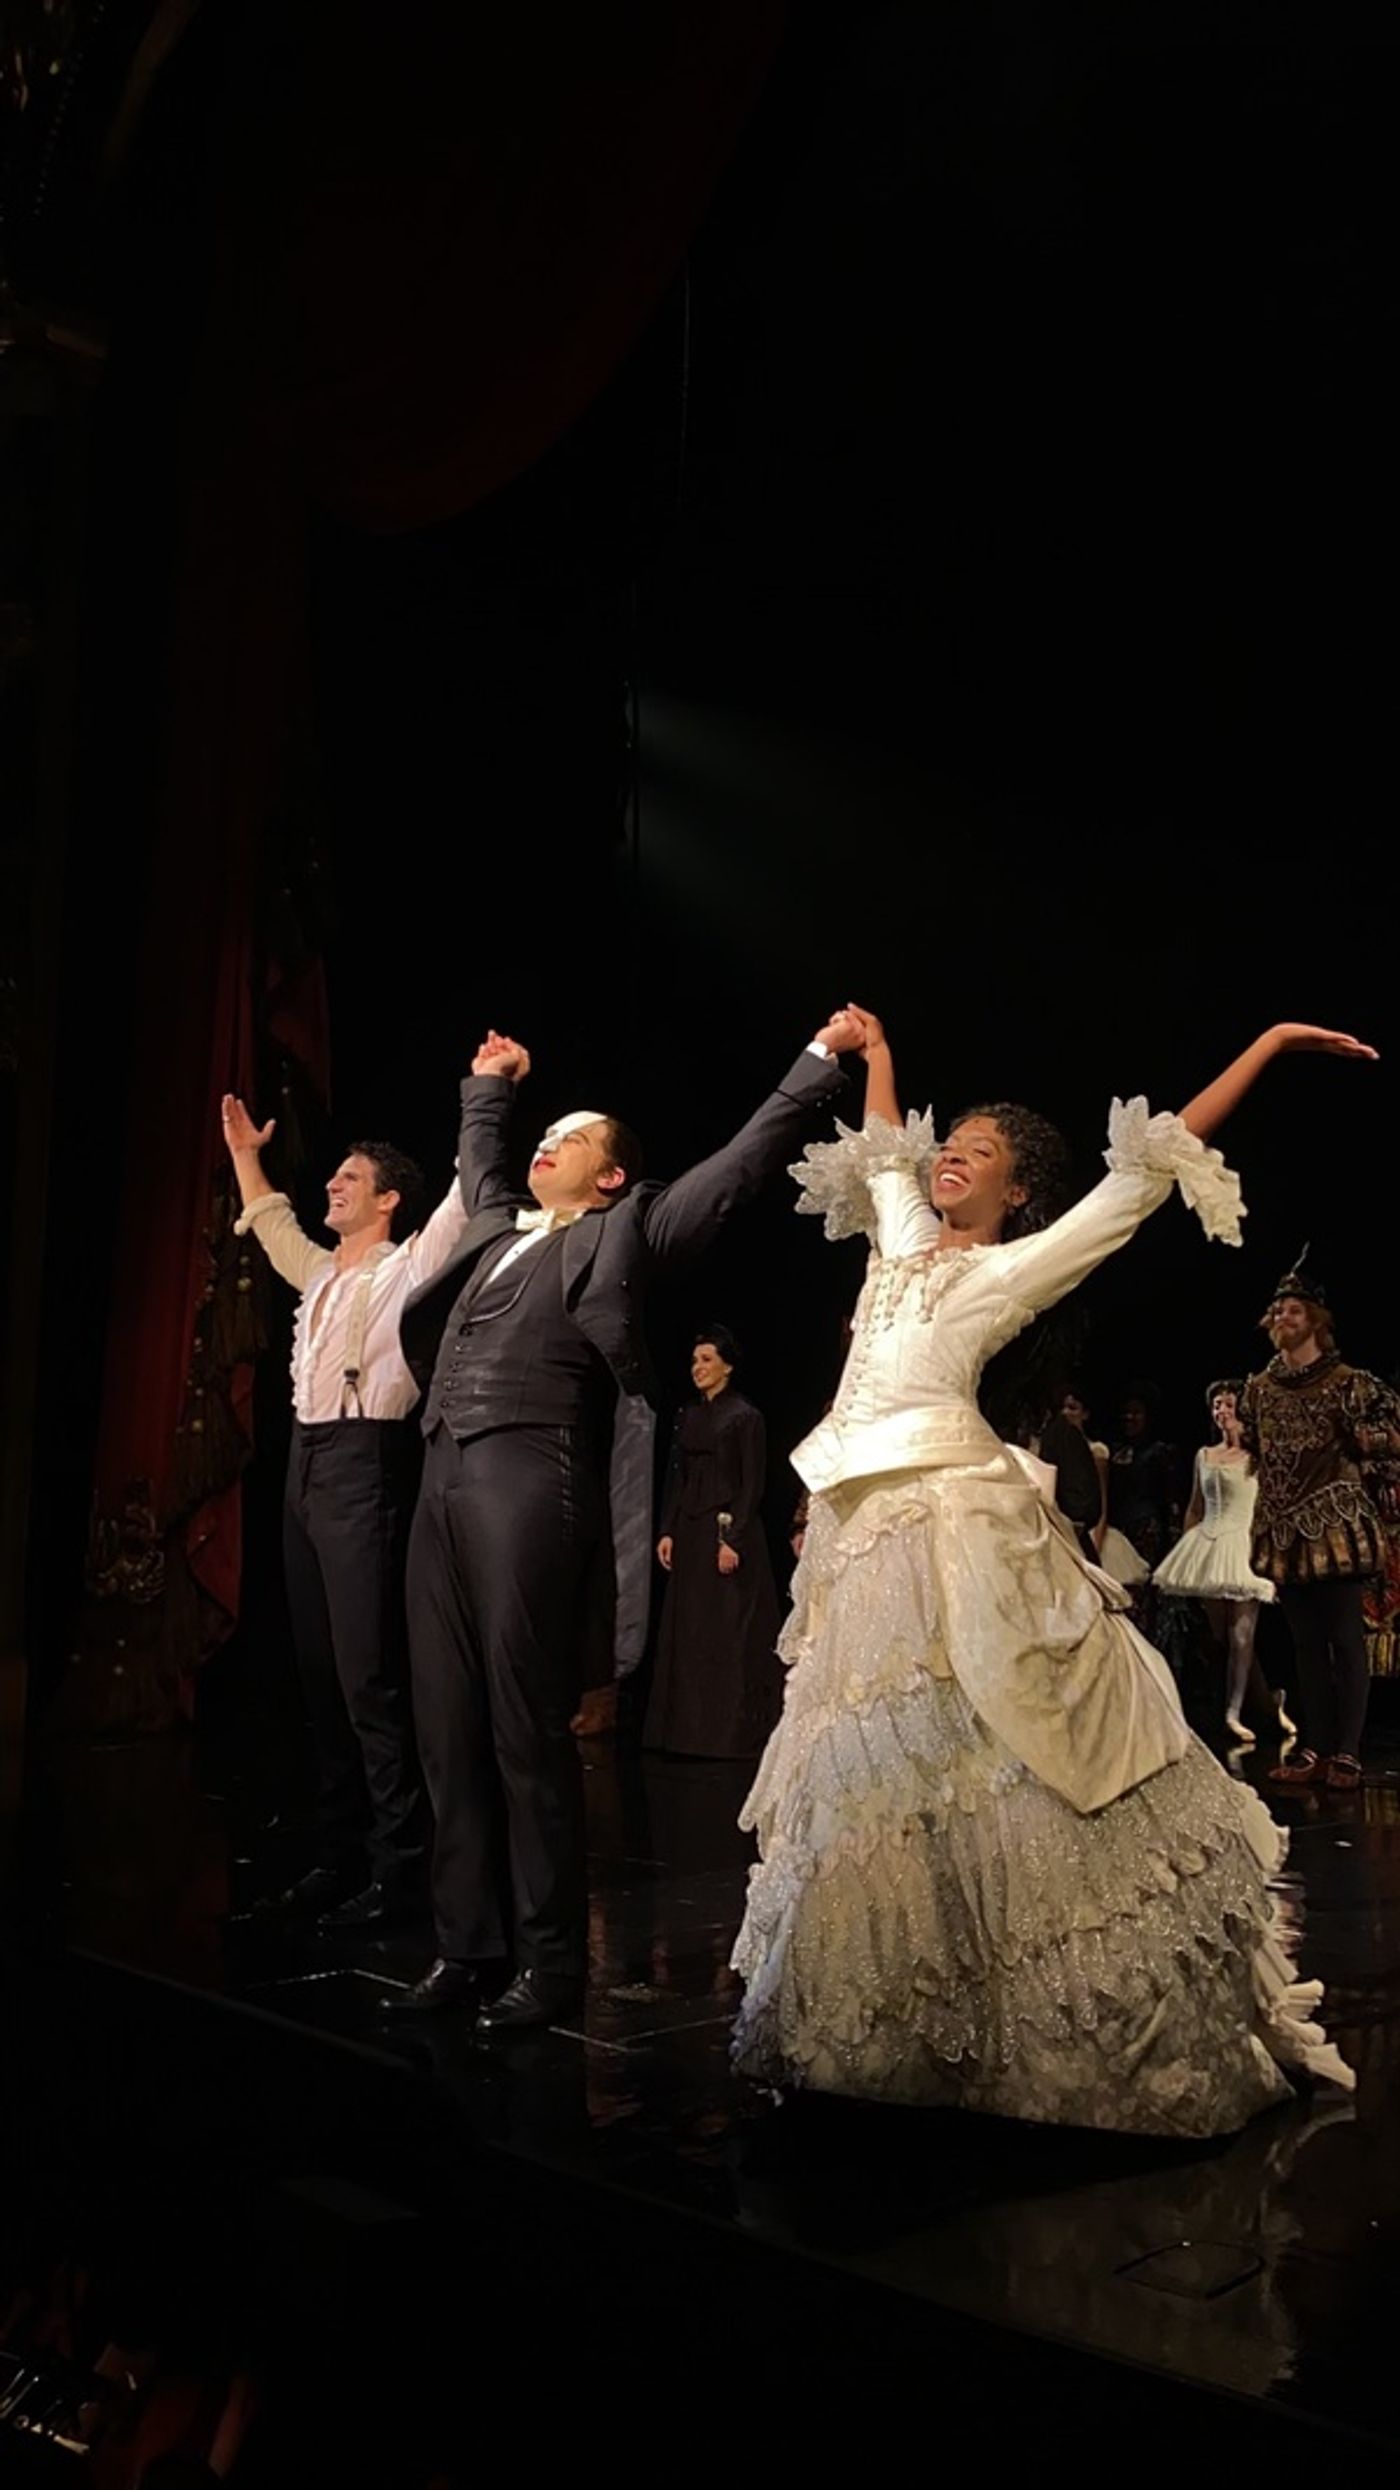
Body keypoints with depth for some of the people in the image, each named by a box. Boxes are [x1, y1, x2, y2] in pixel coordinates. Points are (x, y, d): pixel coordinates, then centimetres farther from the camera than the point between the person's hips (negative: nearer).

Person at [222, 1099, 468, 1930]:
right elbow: (272, 1225, 39)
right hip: (307, 1463, 8)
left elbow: (465, 1198, -10)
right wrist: (245, 1153, 41)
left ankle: (398, 1864, -4)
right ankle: (338, 1855, 17)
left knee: (370, 1675, -10)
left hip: (363, 1464, -8)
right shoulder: (322, 1273, 21)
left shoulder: (405, 1268, 0)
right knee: (320, 1673, 10)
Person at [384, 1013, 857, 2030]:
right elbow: (478, 1157, 46)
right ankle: (469, 1947, 16)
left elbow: (742, 1163, 8)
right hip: (445, 1480, 7)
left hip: (530, 1481, -7)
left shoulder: (622, 1235, 8)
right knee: (450, 1732, 7)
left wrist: (820, 1059, 8)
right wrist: (491, 1082, 54)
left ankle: (552, 1964, 4)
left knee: (530, 1735, -5)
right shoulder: (498, 1227, 25)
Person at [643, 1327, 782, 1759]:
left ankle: (735, 1730, 2)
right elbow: (675, 1478, 13)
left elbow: (752, 1485, -9)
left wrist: (733, 1539, -16)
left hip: (729, 1531, -6)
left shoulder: (745, 1417, -6)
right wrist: (667, 1531, 4)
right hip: (689, 1533, 6)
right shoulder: (688, 1416, 12)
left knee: (731, 1633, -3)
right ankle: (690, 1728, 13)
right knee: (687, 1631, 6)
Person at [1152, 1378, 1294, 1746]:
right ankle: (1270, 1702, 18)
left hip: (1242, 1546, -5)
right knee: (1222, 1636, 5)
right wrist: (1186, 1550, 14)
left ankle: (1233, 1713, -6)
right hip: (1208, 1546, 5)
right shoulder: (1204, 1455, 13)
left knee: (1240, 1636, -9)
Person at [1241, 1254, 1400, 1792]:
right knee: (1306, 1644, 10)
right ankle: (1315, 1748, 15)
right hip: (1285, 1529, 6)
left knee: (1345, 1641, -3)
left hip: (1336, 1526, -6)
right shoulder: (1260, 1387, 11)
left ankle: (1346, 1753, 1)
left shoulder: (1347, 1383, -7)